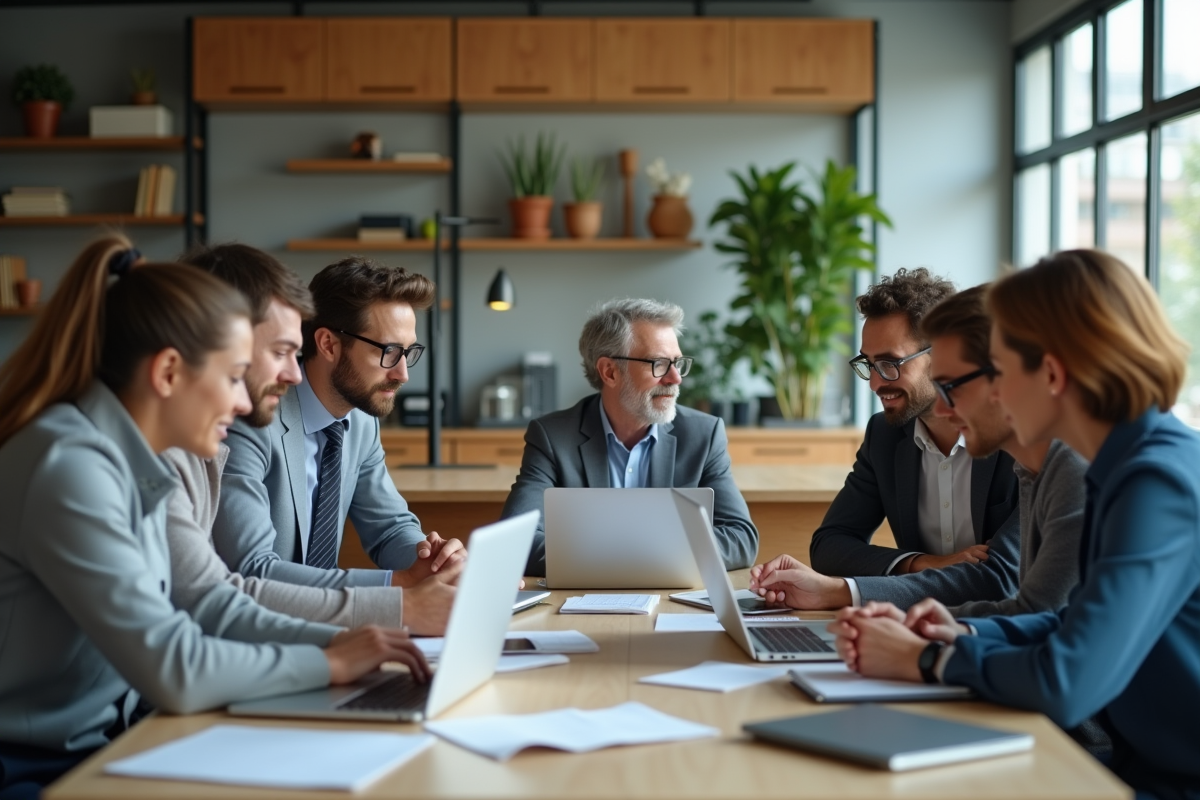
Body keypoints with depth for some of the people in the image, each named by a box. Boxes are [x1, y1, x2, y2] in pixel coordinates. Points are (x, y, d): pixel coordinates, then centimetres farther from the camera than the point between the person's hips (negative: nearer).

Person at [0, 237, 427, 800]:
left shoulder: (126, 459, 5)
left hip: (96, 748, 8)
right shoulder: (71, 467, -23)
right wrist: (329, 664, -13)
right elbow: (173, 671, -25)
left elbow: (200, 603, 10)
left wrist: (335, 640, -3)